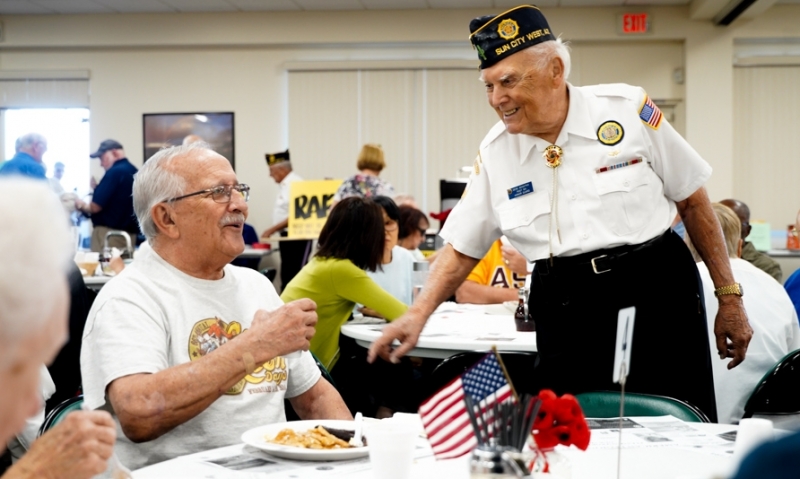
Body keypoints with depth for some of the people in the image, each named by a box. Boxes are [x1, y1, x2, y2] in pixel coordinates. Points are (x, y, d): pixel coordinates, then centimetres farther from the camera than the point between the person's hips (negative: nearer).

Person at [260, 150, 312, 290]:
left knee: (296, 275, -10)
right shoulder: (284, 184, 13)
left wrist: (271, 230, -17)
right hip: (287, 236, 10)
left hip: (297, 237, -10)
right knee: (286, 275, 13)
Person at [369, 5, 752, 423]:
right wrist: (418, 314, -4)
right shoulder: (495, 153, 3)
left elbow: (692, 201, 3)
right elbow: (461, 247, 10)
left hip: (657, 297, -2)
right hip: (566, 316, 2)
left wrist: (728, 296, 5)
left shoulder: (627, 109, -4)